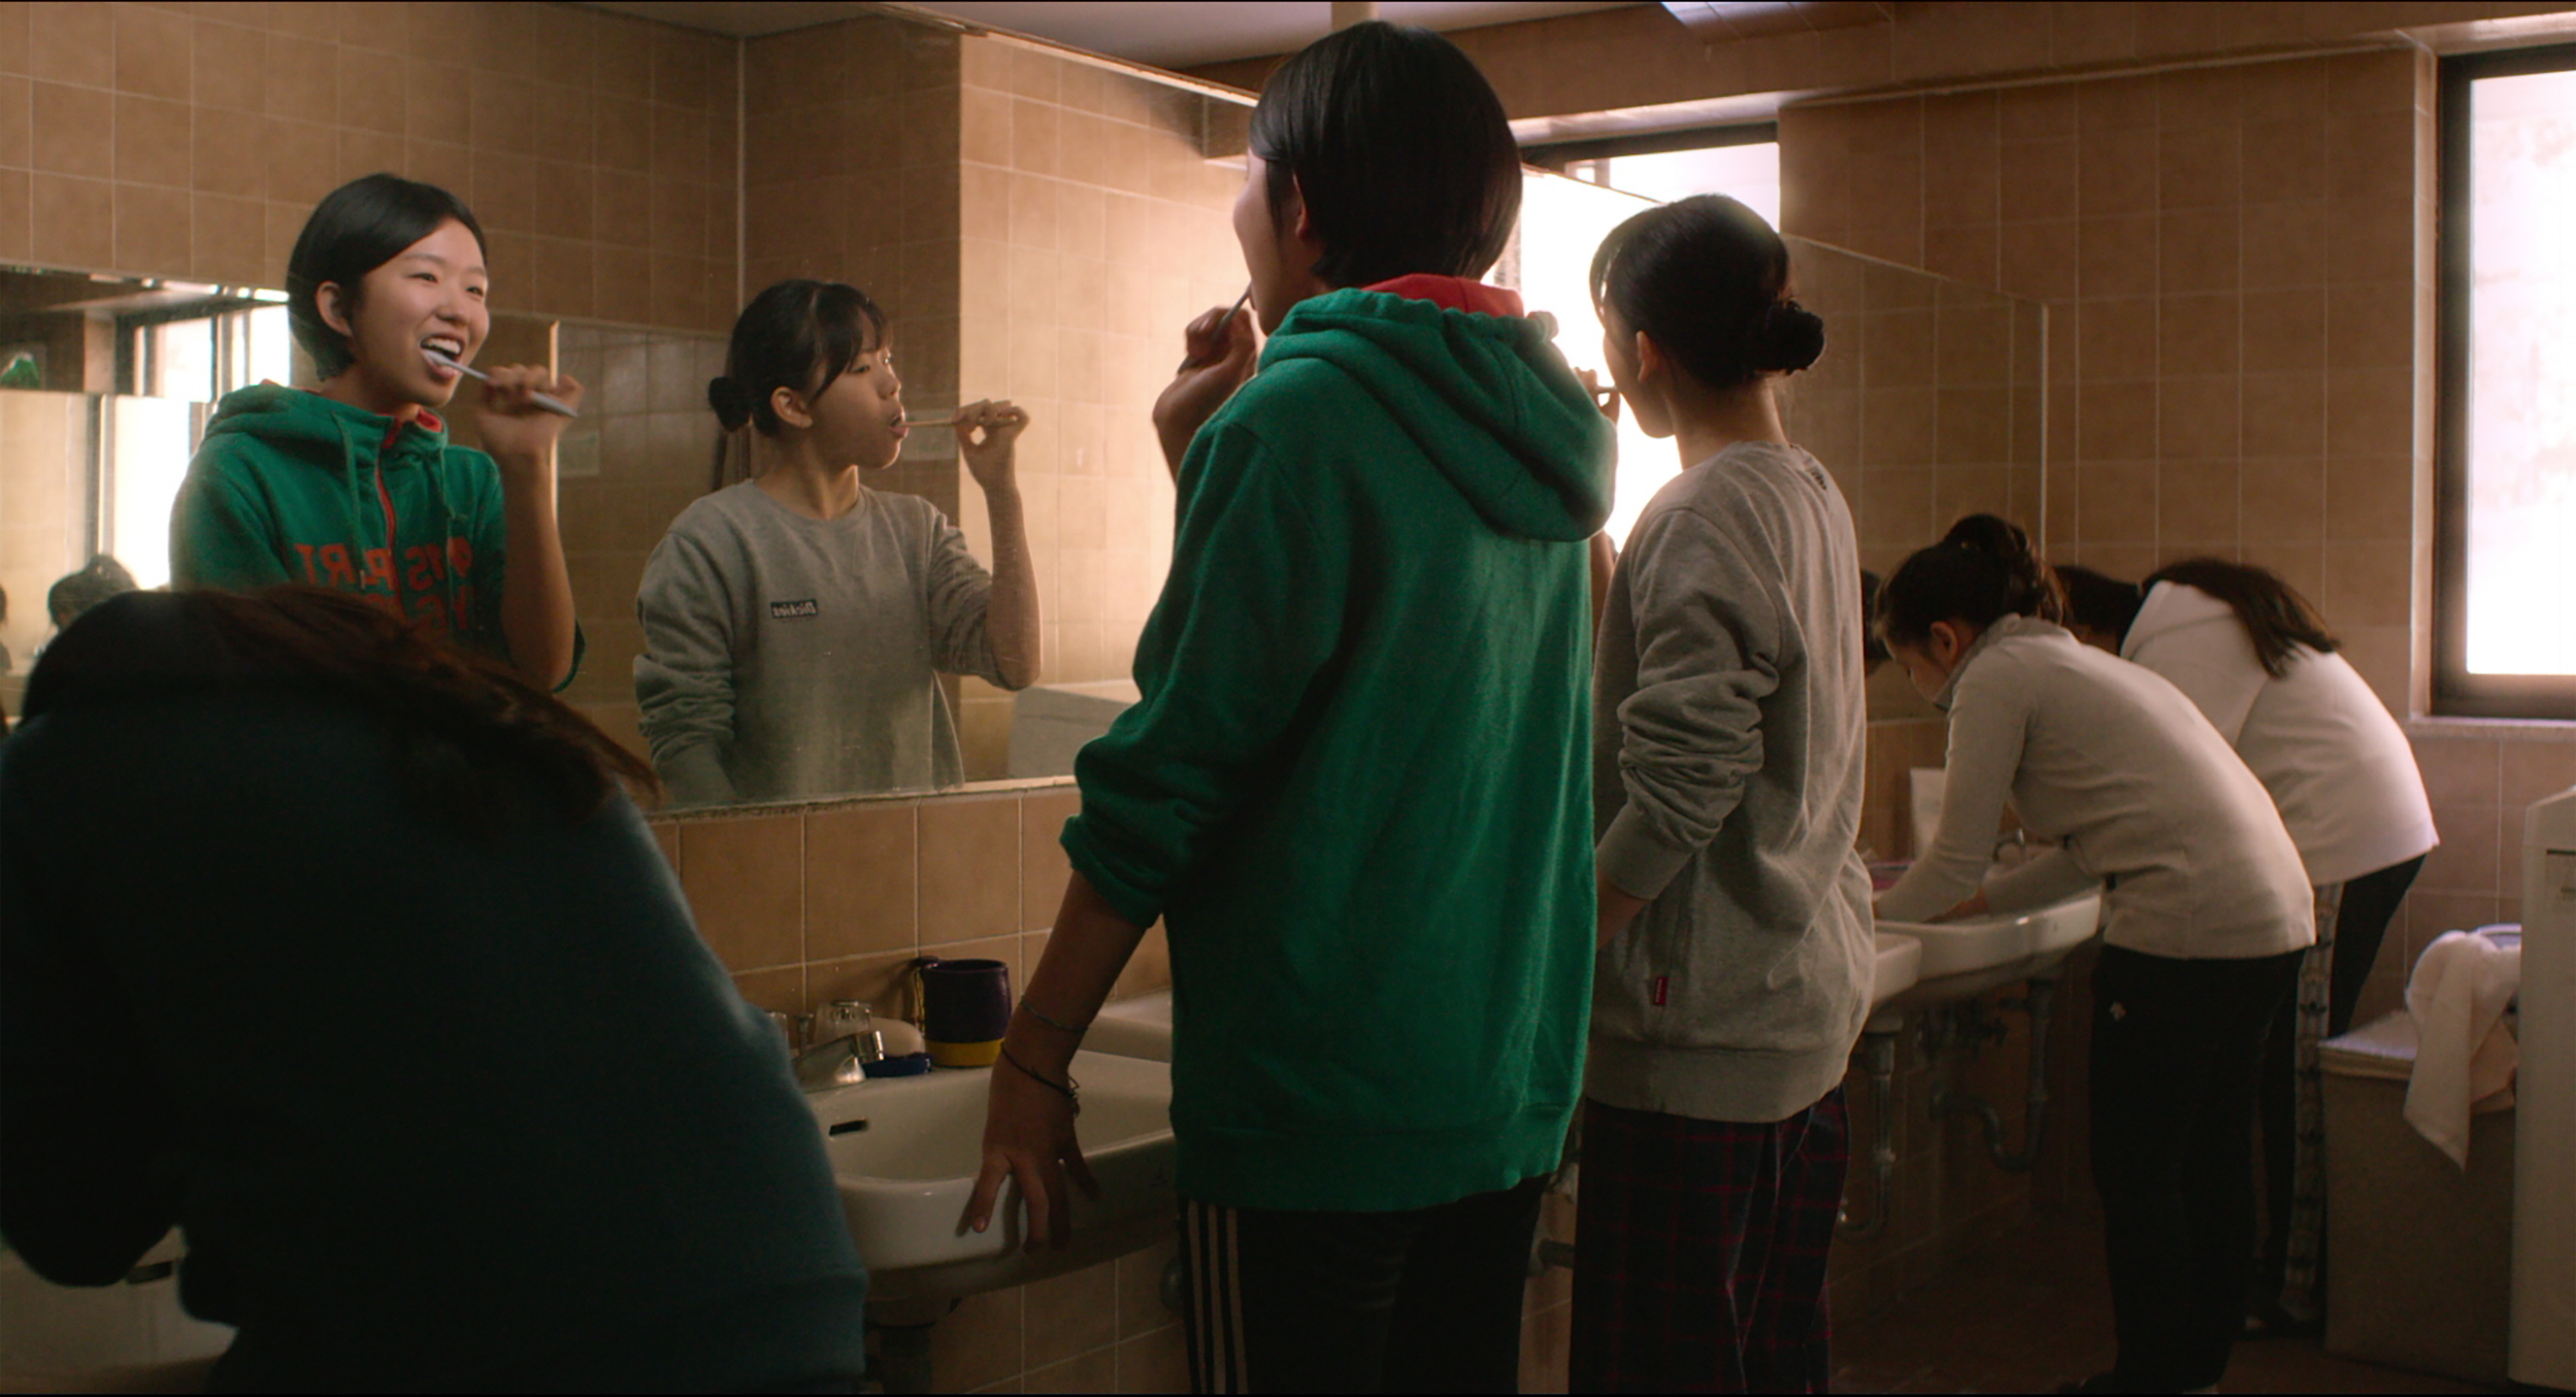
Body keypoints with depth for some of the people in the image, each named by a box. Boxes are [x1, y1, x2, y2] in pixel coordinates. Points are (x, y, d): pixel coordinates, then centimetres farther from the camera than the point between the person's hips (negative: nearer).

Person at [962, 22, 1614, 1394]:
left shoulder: (1300, 415, -14)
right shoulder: (1530, 424, 9)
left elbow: (1172, 773, -16)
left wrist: (1035, 1051, -8)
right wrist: (1206, 461, 11)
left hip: (1321, 1100, -8)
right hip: (1514, 1083, 8)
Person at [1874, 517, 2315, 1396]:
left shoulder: (1997, 676, -5)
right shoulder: (2068, 664, 22)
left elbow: (1955, 864, -6)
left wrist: (1872, 913, 10)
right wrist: (1977, 903, 24)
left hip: (2187, 930, -10)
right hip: (2277, 918, 10)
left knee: (2134, 1172, 2)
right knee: (2209, 1157, 18)